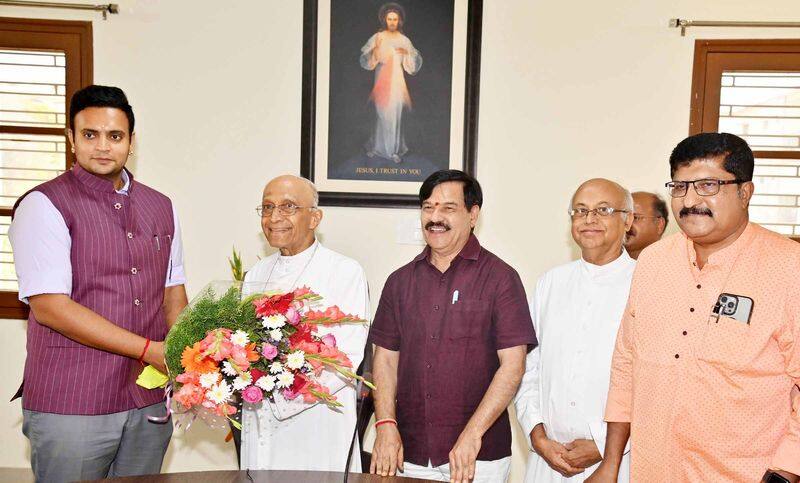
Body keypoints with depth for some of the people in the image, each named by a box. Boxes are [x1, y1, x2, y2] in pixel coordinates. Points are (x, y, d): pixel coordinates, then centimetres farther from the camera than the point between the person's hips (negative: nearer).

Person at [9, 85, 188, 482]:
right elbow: (50, 307, -15)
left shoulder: (161, 208, 10)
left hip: (150, 403, 5)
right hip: (70, 408, -5)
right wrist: (152, 351, -17)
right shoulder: (43, 205, -7)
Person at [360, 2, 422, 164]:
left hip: (397, 82, 1)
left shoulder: (404, 40, 4)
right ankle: (376, 146, 17)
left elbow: (415, 63, 4)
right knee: (380, 114, 3)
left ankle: (395, 149, 8)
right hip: (381, 81, -1)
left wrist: (407, 53, -14)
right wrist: (375, 48, -22)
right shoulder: (377, 38, -1)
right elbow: (365, 61, -6)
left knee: (395, 115, 1)